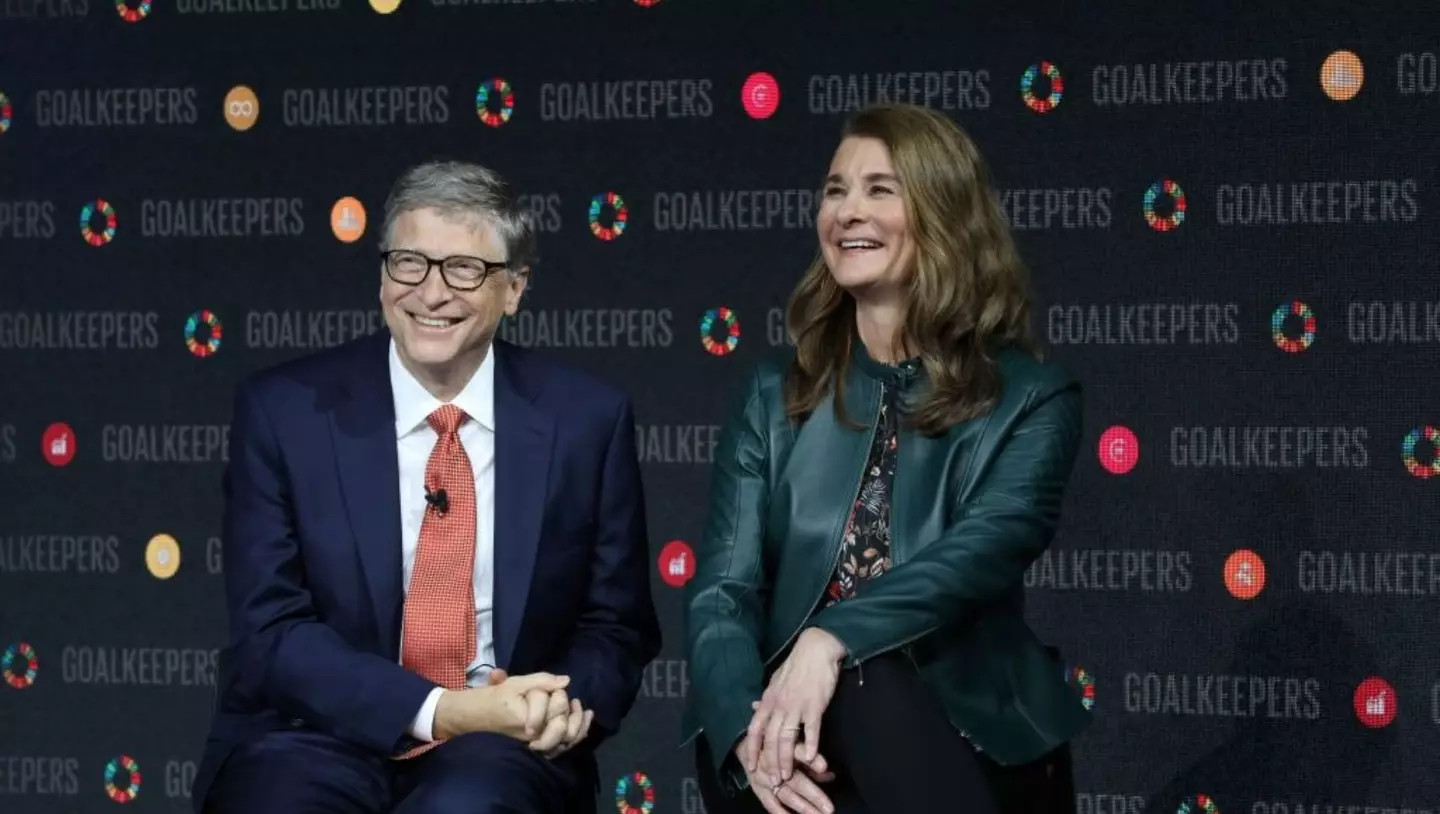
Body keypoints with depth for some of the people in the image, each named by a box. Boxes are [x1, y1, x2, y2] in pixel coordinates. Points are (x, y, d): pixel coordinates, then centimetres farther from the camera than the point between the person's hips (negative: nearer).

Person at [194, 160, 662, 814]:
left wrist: (567, 701, -13)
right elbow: (268, 634, -6)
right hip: (322, 738, 0)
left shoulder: (585, 421, 3)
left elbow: (615, 626, 11)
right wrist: (439, 709, -19)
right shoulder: (282, 411, -1)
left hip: (501, 752, 0)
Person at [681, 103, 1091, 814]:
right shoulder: (775, 395, 13)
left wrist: (831, 639, -33)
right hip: (798, 729, 1)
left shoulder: (1030, 398, 4)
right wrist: (750, 728, -21)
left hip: (966, 739, -1)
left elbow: (986, 548, -15)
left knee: (862, 683, -35)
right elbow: (722, 589, 2)